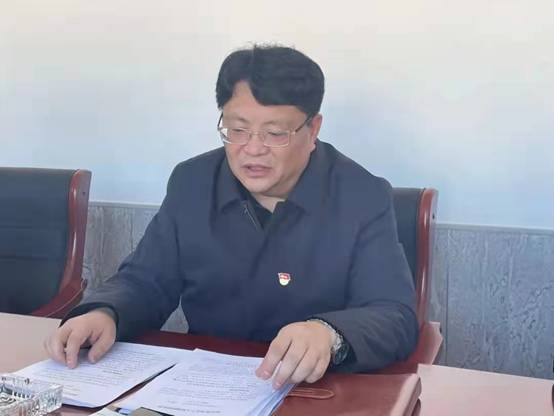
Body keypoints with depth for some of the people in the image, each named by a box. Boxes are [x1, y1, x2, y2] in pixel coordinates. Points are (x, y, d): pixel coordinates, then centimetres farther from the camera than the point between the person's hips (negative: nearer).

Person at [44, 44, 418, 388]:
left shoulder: (366, 199, -11)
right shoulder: (191, 183, 0)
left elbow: (396, 318, -18)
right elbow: (146, 282, 5)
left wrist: (329, 335, -39)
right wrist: (104, 315, -18)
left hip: (316, 393, -3)